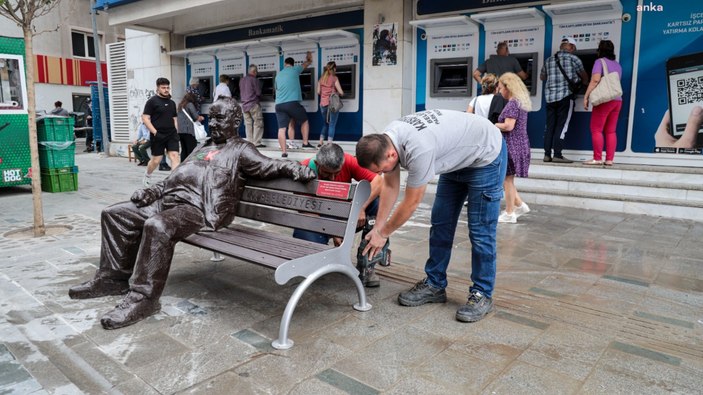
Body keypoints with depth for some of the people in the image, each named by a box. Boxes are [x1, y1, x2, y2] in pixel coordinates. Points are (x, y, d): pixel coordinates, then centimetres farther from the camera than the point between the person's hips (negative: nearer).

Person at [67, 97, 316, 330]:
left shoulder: (241, 150, 7)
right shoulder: (204, 147, 29)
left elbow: (268, 166, -6)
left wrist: (293, 168, -26)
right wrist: (152, 191, 18)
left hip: (198, 209, -9)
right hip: (170, 199, 9)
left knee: (157, 227, -36)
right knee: (114, 214, 4)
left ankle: (143, 297, -25)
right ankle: (113, 276, 12)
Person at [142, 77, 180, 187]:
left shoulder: (171, 103, 14)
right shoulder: (152, 101, -3)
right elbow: (145, 118, -8)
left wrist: (176, 132, 10)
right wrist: (155, 132, -15)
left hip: (172, 134, 4)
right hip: (158, 135, -4)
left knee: (175, 156, -10)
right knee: (156, 159, 5)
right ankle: (147, 176, 33)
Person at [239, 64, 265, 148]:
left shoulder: (241, 80, 11)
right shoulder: (254, 79, -10)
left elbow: (240, 92, 16)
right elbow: (258, 92, -10)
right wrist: (259, 98, 10)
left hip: (244, 105, 7)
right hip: (253, 104, -7)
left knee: (248, 124, 8)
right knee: (258, 123, -2)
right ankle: (256, 143, -6)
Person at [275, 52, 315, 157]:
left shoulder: (278, 74, 21)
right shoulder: (295, 69, 9)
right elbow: (307, 63, 28)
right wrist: (309, 58, 49)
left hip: (279, 105, 4)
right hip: (292, 103, -4)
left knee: (281, 129, -1)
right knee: (304, 121, 19)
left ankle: (284, 152, -5)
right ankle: (305, 143, 18)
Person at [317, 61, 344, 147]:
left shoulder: (321, 78, 8)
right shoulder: (334, 78, -6)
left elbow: (318, 92, 11)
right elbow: (341, 92, -7)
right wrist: (339, 93, 15)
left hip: (323, 104, 5)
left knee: (325, 124, 19)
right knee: (332, 125, -1)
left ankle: (320, 143, 18)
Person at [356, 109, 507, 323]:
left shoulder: (418, 151, -40)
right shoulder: (385, 141, -16)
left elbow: (411, 203, -26)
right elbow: (390, 186, -3)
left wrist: (383, 234, -13)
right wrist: (377, 228, -3)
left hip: (486, 155, -8)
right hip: (457, 156, 8)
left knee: (480, 231, -7)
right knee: (440, 223, 7)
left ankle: (482, 294, 6)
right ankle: (434, 285, 16)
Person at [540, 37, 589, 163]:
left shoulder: (549, 60, 14)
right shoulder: (572, 58, 2)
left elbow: (542, 77, 28)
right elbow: (584, 76, 15)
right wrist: (585, 83, 36)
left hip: (550, 97, 5)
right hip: (565, 96, -5)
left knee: (550, 126, 7)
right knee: (562, 126, -4)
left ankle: (547, 154, 6)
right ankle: (557, 155, -7)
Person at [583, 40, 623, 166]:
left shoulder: (600, 61, -3)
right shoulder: (617, 65, 20)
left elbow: (595, 80, -15)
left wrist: (586, 96, -14)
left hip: (604, 100, -7)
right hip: (618, 100, 7)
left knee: (596, 129, -4)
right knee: (610, 131, 7)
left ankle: (597, 158, -7)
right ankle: (609, 159, 5)